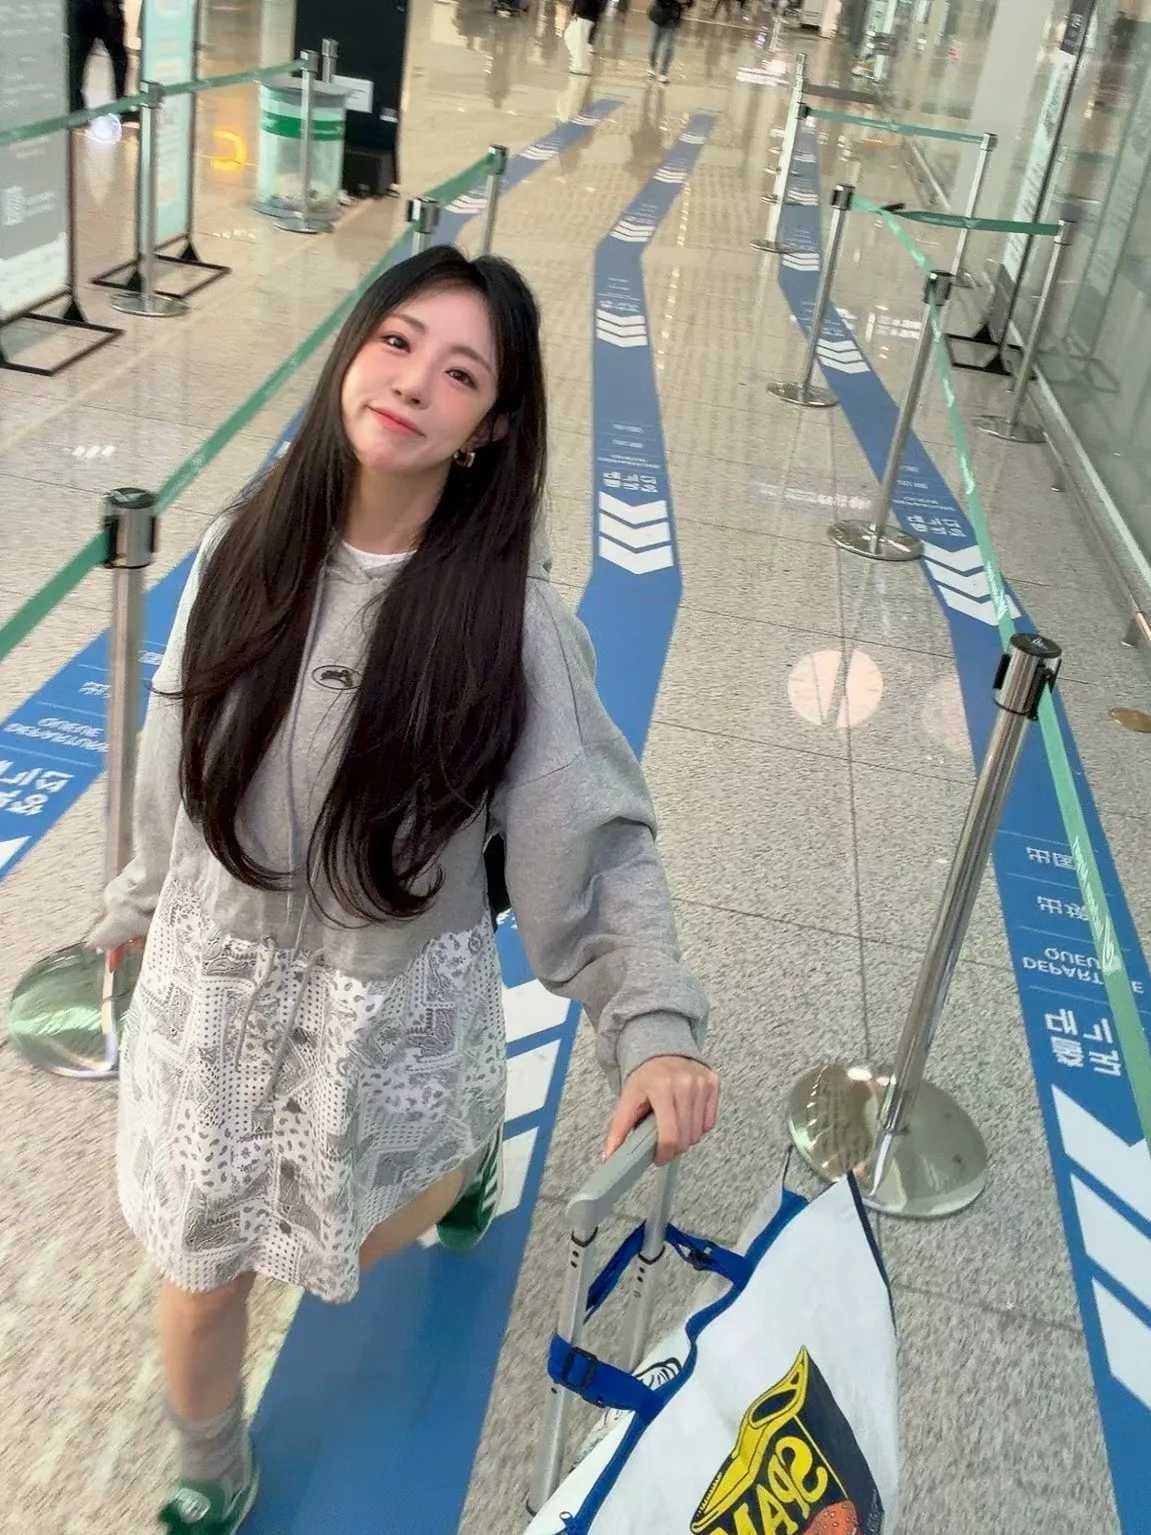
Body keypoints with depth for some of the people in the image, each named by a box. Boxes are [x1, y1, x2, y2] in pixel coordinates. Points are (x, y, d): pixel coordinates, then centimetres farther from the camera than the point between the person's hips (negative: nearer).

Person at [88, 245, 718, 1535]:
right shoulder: (242, 553, -11)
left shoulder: (509, 619, -21)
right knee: (201, 1269, 19)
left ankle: (467, 1145, 61)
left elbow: (596, 837, -16)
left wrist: (653, 1024, -28)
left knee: (356, 1242, 24)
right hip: (213, 981, 3)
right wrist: (135, 903, 17)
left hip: (390, 1003, -2)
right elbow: (178, 756, 3)